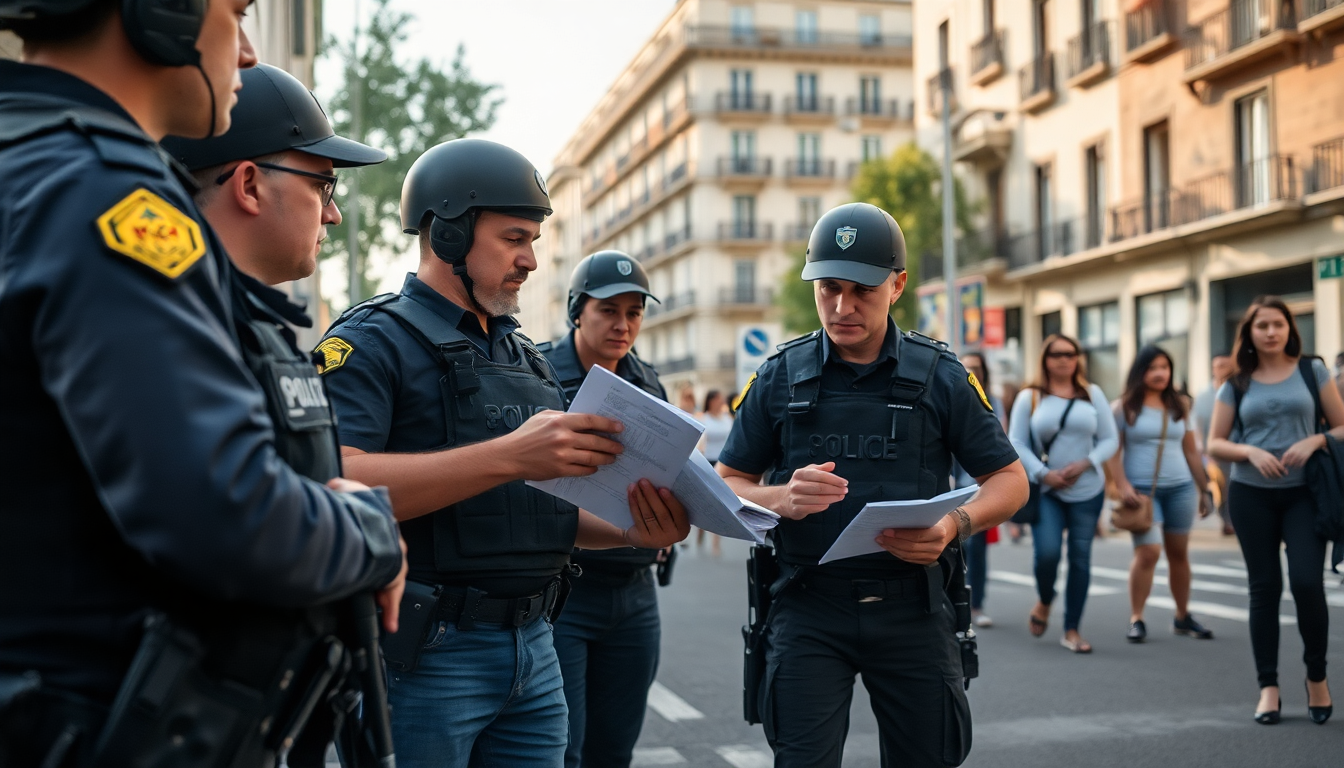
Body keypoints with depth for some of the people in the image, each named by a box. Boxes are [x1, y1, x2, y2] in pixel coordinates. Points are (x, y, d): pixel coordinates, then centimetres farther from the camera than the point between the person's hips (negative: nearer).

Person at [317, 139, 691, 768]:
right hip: (422, 657, -7)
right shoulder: (374, 342, -7)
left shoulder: (524, 357, 17)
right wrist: (508, 456, -29)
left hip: (532, 646, 7)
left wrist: (633, 532, 0)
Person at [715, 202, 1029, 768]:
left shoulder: (940, 377, 3)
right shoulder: (779, 378, 4)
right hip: (808, 609, 0)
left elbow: (1009, 479, 6)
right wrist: (783, 499, -16)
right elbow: (726, 486, 6)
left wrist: (954, 525, -15)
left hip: (912, 609, 1)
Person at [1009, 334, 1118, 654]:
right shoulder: (1029, 397, 3)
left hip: (1087, 491, 2)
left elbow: (1109, 440, 6)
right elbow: (1016, 443, -1)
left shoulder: (1092, 394, 9)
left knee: (1080, 558, 2)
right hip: (1045, 491, -2)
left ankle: (1072, 630, 12)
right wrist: (1043, 473, -14)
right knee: (1047, 552, -16)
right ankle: (1044, 601, 16)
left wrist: (1085, 464, -11)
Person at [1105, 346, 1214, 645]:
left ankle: (1183, 617, 20)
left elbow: (1191, 451, 15)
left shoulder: (1178, 407, 12)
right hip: (1142, 490, -4)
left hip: (1180, 487, 4)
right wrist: (1123, 485, -15)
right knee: (1148, 551, -15)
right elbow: (1113, 450, -4)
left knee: (1178, 552, 7)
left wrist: (1203, 489, 13)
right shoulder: (1124, 407, 1)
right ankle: (1136, 619, -7)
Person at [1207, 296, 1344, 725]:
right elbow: (1215, 445, 4)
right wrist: (1250, 452, -14)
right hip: (1251, 496, 1)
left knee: (1307, 581, -12)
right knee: (1264, 587, 4)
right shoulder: (1237, 384, 5)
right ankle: (1268, 687, 10)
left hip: (1304, 493, -1)